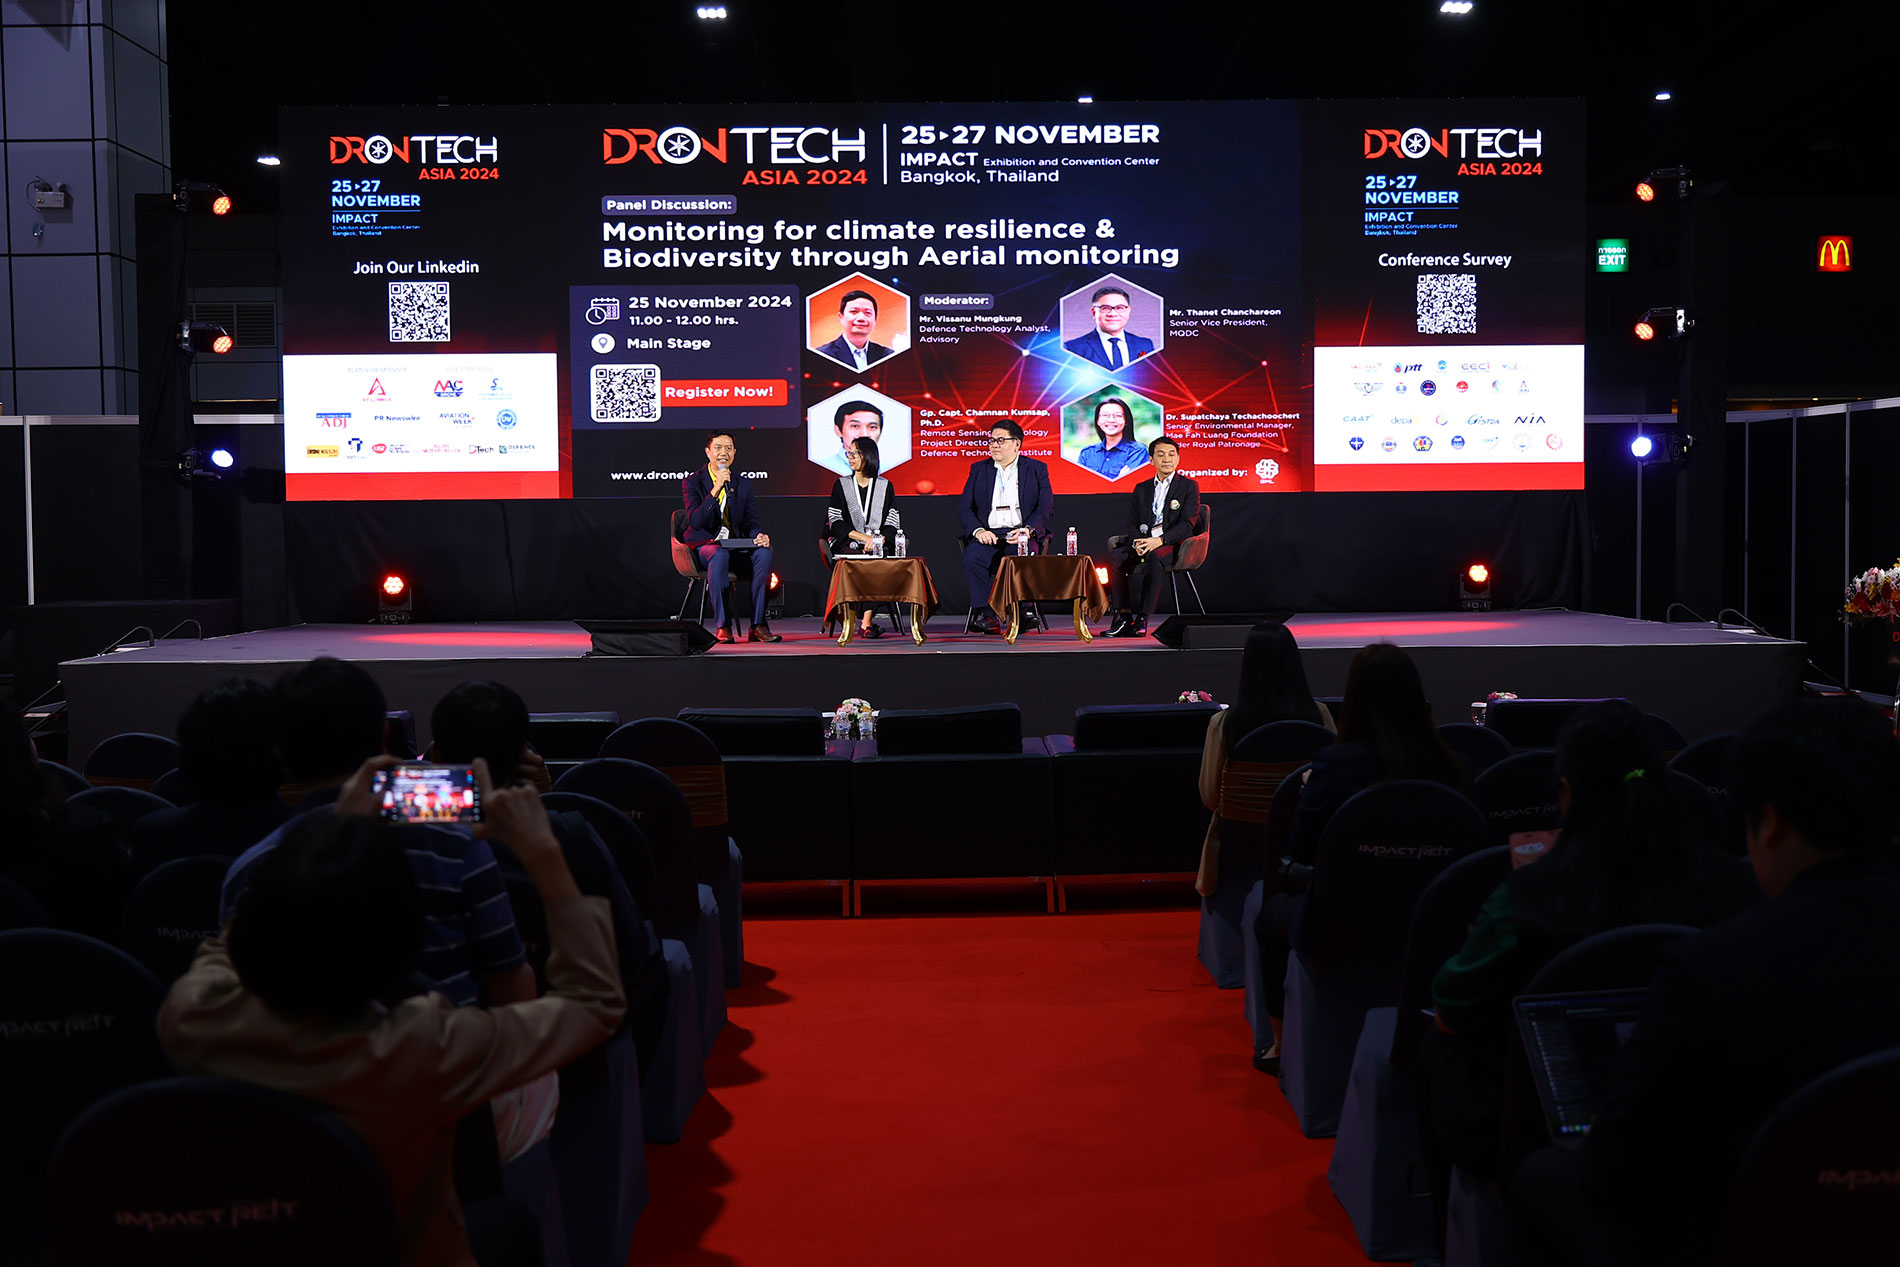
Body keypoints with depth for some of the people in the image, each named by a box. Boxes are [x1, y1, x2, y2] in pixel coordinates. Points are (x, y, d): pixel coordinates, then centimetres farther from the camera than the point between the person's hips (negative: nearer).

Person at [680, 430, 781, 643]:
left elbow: (750, 522, 9)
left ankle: (758, 626, -25)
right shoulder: (692, 482, -1)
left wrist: (760, 536, -15)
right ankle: (723, 626, -34)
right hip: (704, 544, -4)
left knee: (764, 553, -27)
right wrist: (715, 490, -24)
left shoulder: (743, 483, 12)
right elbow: (695, 521, -15)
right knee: (720, 555, -39)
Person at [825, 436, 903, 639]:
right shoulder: (841, 485, 14)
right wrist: (863, 537, -10)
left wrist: (877, 539, -13)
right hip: (850, 545, 0)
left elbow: (892, 523, 8)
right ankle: (867, 622, -31)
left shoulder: (885, 486, 14)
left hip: (879, 546, 0)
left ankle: (865, 622, -36)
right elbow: (835, 522, 4)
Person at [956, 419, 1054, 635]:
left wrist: (1028, 530, -15)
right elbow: (964, 508, 10)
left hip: (1021, 534, -1)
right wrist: (978, 530, -10)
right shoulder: (978, 469, 18)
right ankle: (986, 615, -30)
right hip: (988, 534, 2)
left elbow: (1047, 508, 3)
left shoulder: (1036, 469, 13)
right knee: (971, 558, -31)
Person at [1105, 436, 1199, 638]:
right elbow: (1132, 523, 14)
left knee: (1156, 557, -39)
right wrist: (1138, 542, -10)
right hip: (1142, 542, 4)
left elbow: (1187, 524, -6)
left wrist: (1159, 540, -20)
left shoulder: (1189, 487, 6)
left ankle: (1143, 619, -37)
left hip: (1172, 544, -4)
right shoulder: (1141, 489, 20)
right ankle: (1123, 615, -26)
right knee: (1113, 557, -26)